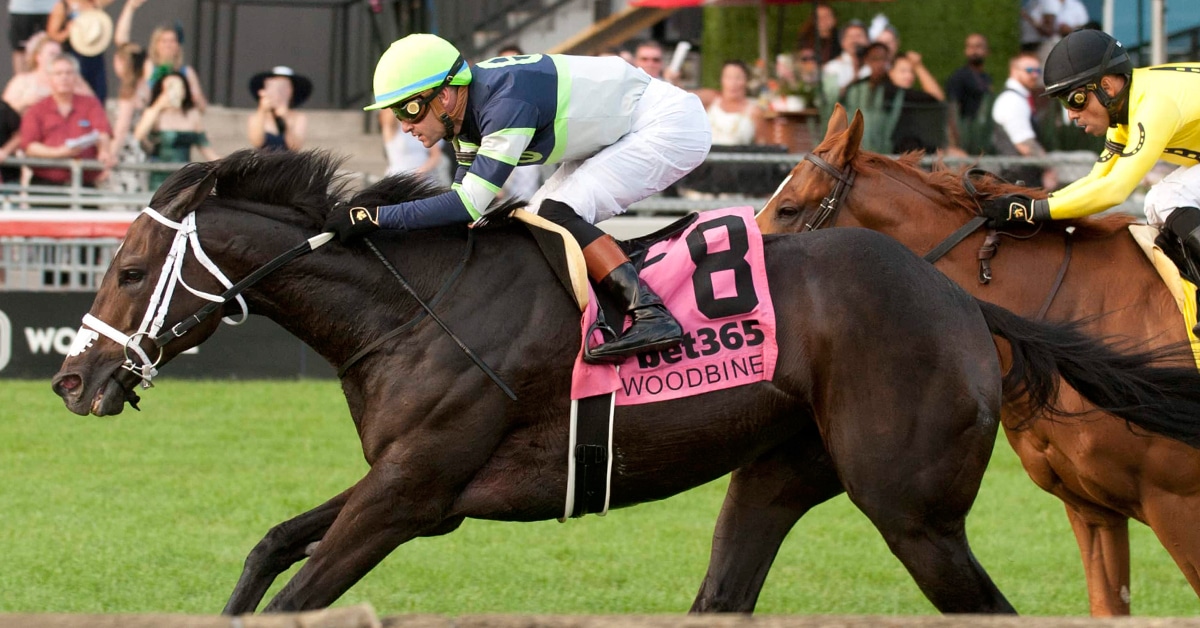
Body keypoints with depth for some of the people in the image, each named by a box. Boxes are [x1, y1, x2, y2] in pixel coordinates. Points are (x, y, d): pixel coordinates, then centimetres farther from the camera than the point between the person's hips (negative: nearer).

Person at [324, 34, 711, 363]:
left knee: (557, 214, -22)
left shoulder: (508, 104, -30)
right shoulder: (470, 107, -1)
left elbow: (468, 204, -32)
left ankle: (652, 316, -31)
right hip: (615, 138, 10)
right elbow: (464, 201, 10)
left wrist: (375, 216, -31)